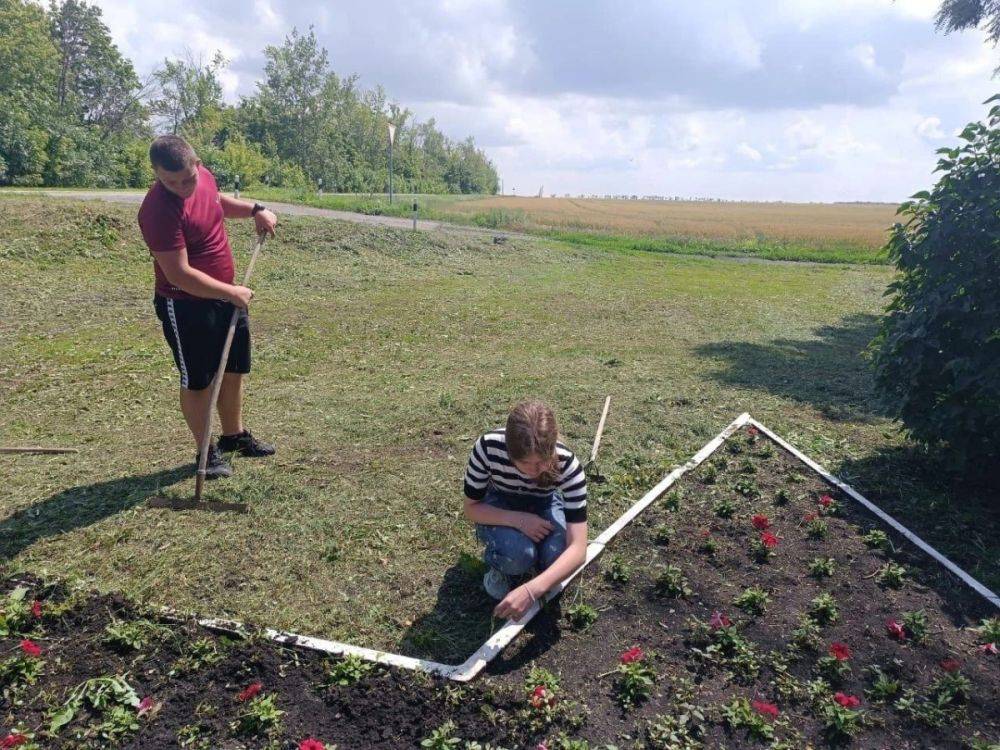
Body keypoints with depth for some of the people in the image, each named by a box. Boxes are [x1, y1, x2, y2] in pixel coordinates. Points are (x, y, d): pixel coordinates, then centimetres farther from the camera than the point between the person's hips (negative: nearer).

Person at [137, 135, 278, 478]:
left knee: (233, 370, 19)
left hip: (226, 295, 8)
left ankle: (234, 435, 37)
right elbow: (179, 274, -29)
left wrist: (255, 210, 6)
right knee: (198, 381, 5)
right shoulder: (159, 209, -28)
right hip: (185, 306, -8)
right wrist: (232, 292, -25)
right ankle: (206, 451, 22)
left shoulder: (204, 176, -3)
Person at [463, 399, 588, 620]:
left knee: (558, 558, -29)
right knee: (518, 554, -33)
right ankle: (498, 566, 3)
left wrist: (531, 590, -52)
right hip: (498, 507, -1)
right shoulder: (488, 447, -36)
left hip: (543, 505, 1)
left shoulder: (567, 465, -35)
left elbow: (578, 549, -38)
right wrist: (518, 520, -37)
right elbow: (471, 508, -20)